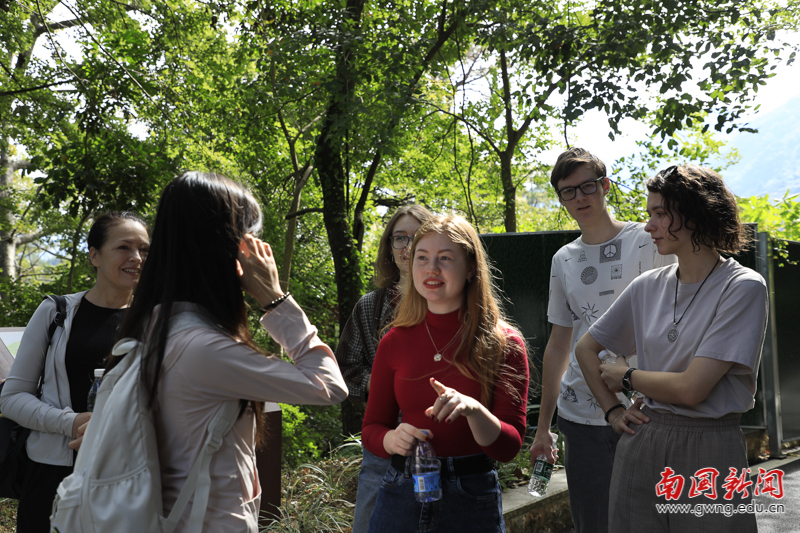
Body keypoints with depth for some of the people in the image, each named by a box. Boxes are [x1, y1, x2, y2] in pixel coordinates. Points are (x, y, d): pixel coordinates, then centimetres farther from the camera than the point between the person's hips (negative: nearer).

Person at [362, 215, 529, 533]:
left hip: (472, 497, -2)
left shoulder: (503, 344, -7)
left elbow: (509, 447, -10)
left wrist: (473, 410, -28)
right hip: (402, 492, 2)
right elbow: (371, 428, 6)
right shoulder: (394, 342, -1)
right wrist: (393, 439, -15)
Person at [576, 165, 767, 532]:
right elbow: (586, 348, 16)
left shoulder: (743, 288, -11)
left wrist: (627, 376, -3)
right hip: (641, 444, 5)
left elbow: (690, 389, -18)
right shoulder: (648, 286, 4)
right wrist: (613, 410, 5)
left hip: (709, 452, -4)